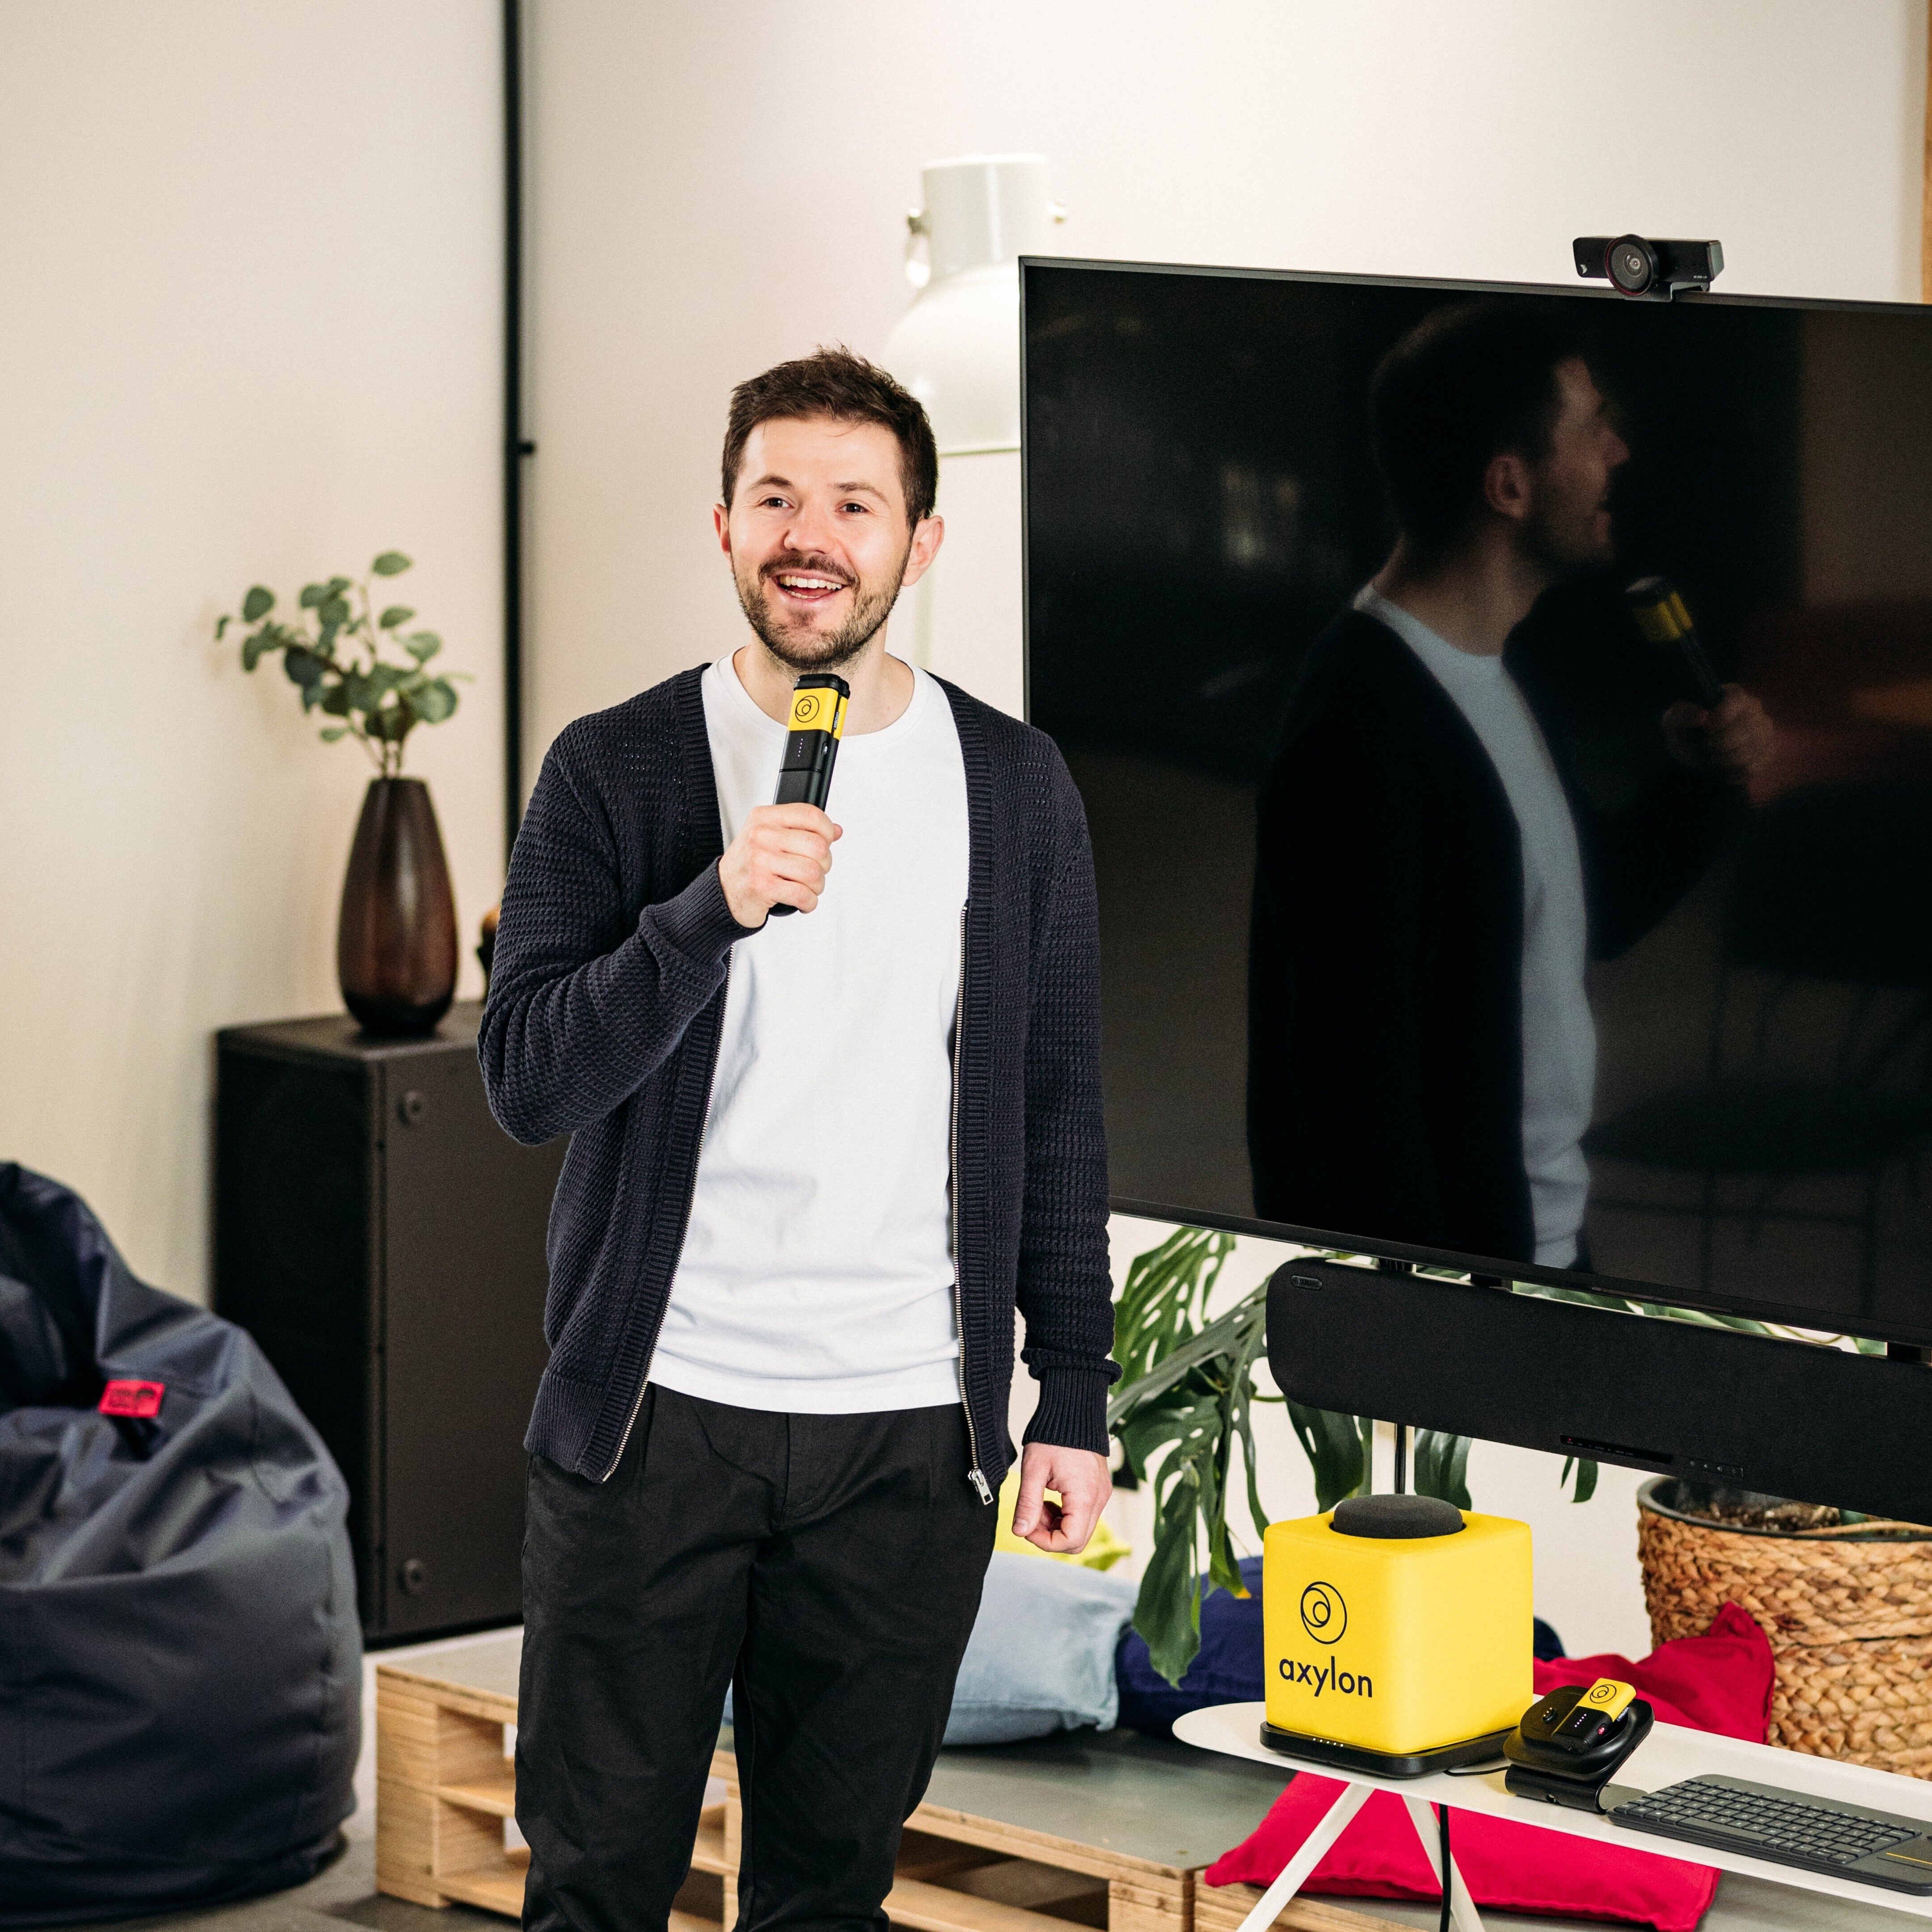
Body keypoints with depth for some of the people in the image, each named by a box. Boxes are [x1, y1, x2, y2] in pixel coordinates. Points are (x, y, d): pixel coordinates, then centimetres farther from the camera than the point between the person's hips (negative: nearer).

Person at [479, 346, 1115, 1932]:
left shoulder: (1013, 785, 6)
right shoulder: (616, 771, -1)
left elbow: (1056, 1118, 9)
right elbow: (528, 1080, -11)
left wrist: (1074, 1399, 5)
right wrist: (718, 907, -24)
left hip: (908, 1435, 2)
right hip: (655, 1413, -1)